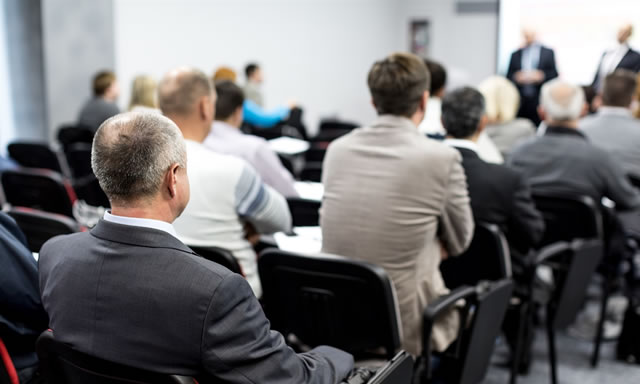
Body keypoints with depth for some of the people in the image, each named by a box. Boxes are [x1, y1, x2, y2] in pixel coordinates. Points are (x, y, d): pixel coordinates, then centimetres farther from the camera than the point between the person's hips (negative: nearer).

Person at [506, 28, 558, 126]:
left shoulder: (548, 52, 9)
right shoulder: (515, 55, 14)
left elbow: (554, 75, 6)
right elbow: (508, 77, 12)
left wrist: (541, 76, -12)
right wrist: (516, 78, -9)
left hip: (539, 102, -2)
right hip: (520, 102, 2)